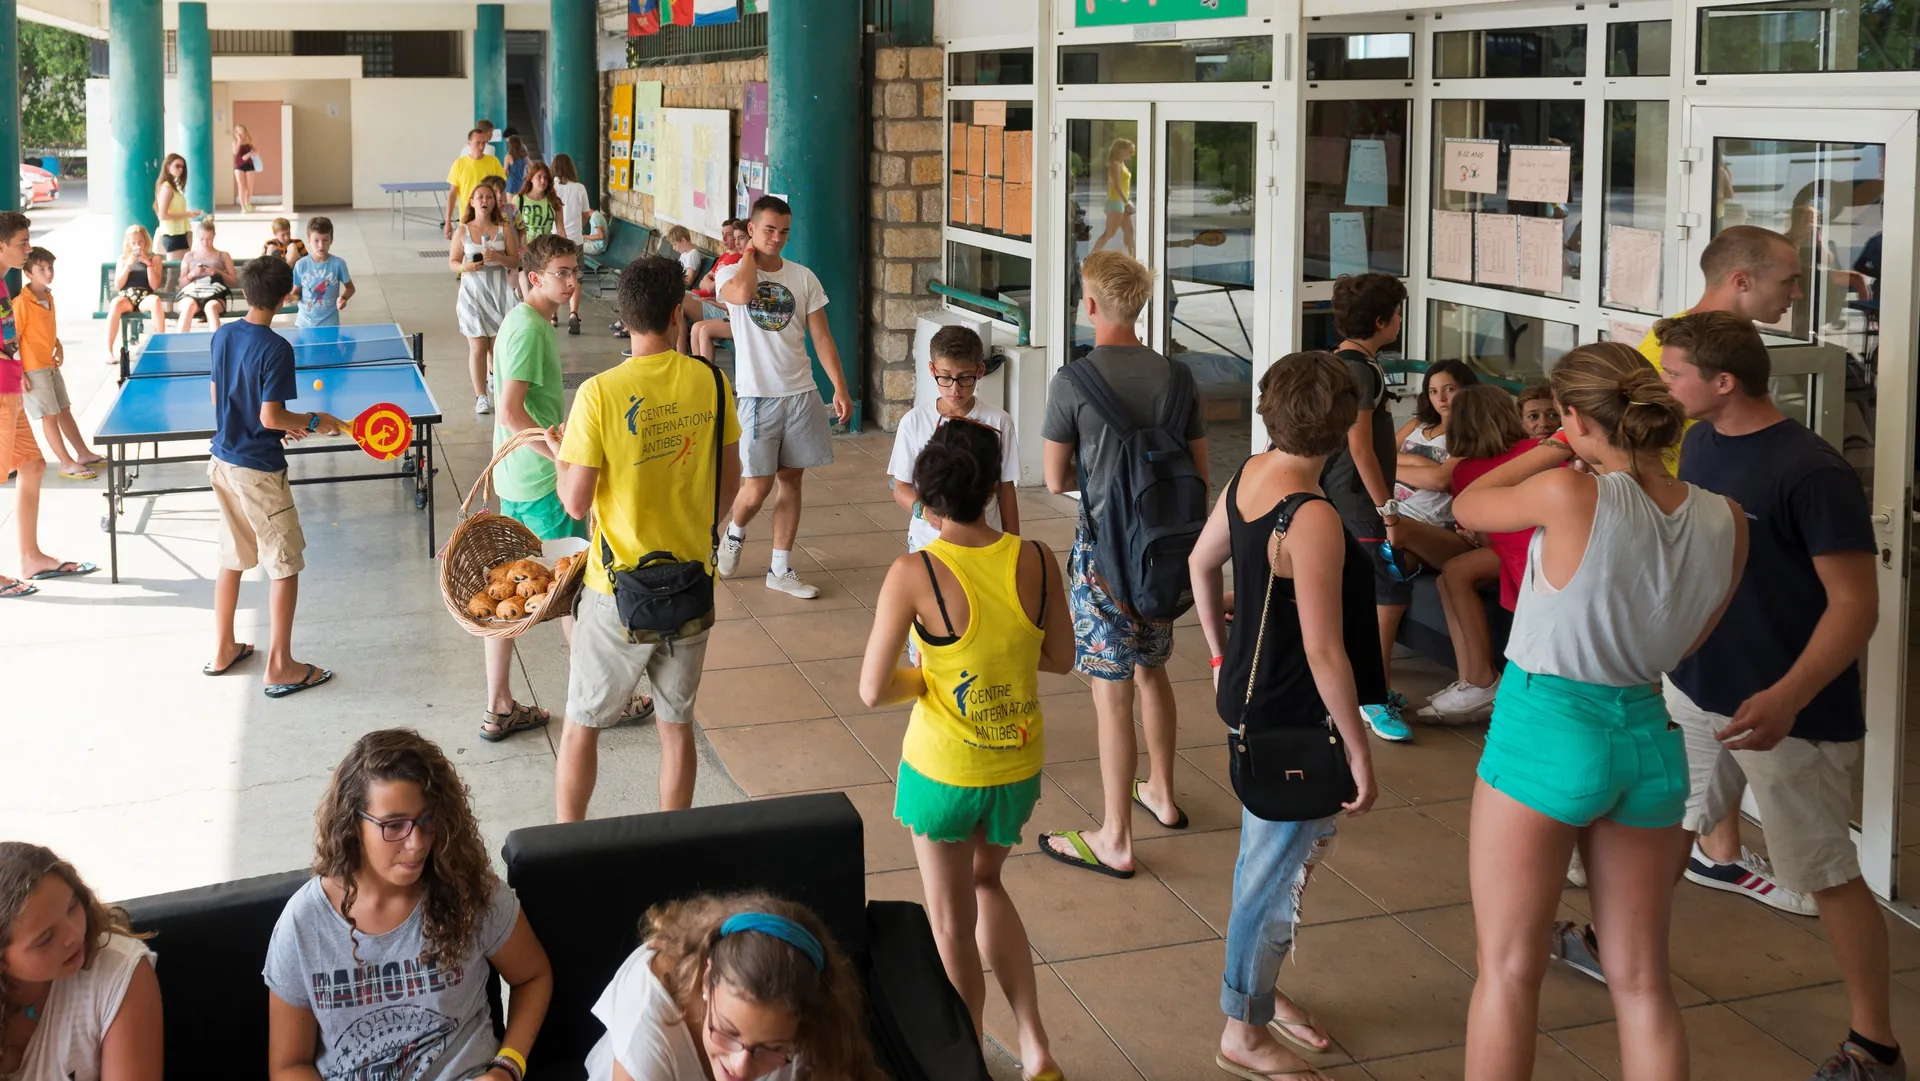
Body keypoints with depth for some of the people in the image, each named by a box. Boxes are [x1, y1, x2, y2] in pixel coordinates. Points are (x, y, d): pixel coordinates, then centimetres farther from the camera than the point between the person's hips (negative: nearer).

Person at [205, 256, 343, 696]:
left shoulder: (223, 336, 3)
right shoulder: (276, 349, -20)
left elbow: (219, 398, 12)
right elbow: (270, 417, -22)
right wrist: (315, 421, -6)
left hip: (222, 462, 8)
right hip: (259, 471, -8)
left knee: (232, 560, 20)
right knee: (285, 566, 3)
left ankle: (223, 650, 30)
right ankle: (280, 667, 7)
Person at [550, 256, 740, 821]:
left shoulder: (600, 393, -17)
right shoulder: (712, 383, -6)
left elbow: (576, 501, -14)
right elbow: (729, 486, 2)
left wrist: (562, 457, 6)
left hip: (618, 590, -3)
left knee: (581, 727, 13)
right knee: (677, 724, 16)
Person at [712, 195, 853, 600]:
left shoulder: (803, 277, 5)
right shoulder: (732, 273, -3)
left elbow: (821, 336, 4)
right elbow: (743, 293, -29)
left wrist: (840, 388, -3)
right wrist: (750, 252, -11)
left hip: (801, 394, 3)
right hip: (757, 396, -3)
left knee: (791, 480, 8)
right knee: (757, 486, -5)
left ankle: (781, 569, 17)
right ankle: (734, 534, 28)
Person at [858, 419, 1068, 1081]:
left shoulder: (915, 574, -22)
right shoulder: (1036, 561, -12)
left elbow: (874, 691, -20)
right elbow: (1061, 657, 2)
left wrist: (926, 677, -2)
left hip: (944, 770, -4)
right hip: (1020, 765, 4)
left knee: (953, 924, 16)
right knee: (985, 882, 29)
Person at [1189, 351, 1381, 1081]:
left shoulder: (1249, 475, 0)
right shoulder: (1314, 519, -27)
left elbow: (1201, 563, 15)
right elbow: (1324, 652, -24)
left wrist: (1222, 657, 25)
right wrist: (1360, 750, -15)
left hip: (1249, 692, 9)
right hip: (1293, 719, -9)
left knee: (1286, 853, 24)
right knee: (1276, 872, 6)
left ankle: (1258, 989, 41)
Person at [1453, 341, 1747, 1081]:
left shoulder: (1570, 495, -21)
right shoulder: (1726, 519, -5)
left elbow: (1468, 506, 0)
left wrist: (1544, 456, 12)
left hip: (1547, 726, -5)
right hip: (1649, 738, 5)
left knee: (1508, 972, 10)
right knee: (1642, 981, 16)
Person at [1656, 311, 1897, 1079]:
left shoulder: (1810, 472, -22)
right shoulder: (1700, 443, 2)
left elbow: (1855, 603, -22)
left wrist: (1789, 697, -34)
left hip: (1789, 712, -7)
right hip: (1692, 688, 7)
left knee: (1827, 876, 3)